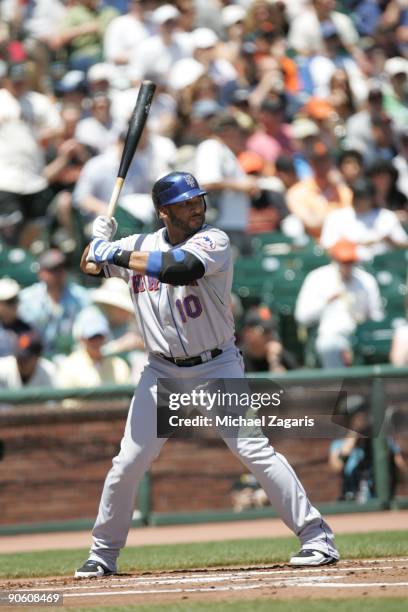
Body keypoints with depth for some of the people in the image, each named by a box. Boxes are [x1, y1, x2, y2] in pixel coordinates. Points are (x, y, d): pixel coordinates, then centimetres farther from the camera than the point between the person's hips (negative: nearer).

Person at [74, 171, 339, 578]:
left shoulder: (213, 241, -13)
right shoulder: (139, 246, 2)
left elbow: (179, 268, -32)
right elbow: (89, 267, 12)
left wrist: (115, 255, -28)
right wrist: (99, 240, -10)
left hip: (217, 367, -4)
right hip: (162, 372, 4)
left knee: (253, 449, -15)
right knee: (128, 463, 0)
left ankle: (316, 536, -10)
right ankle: (103, 553, 16)